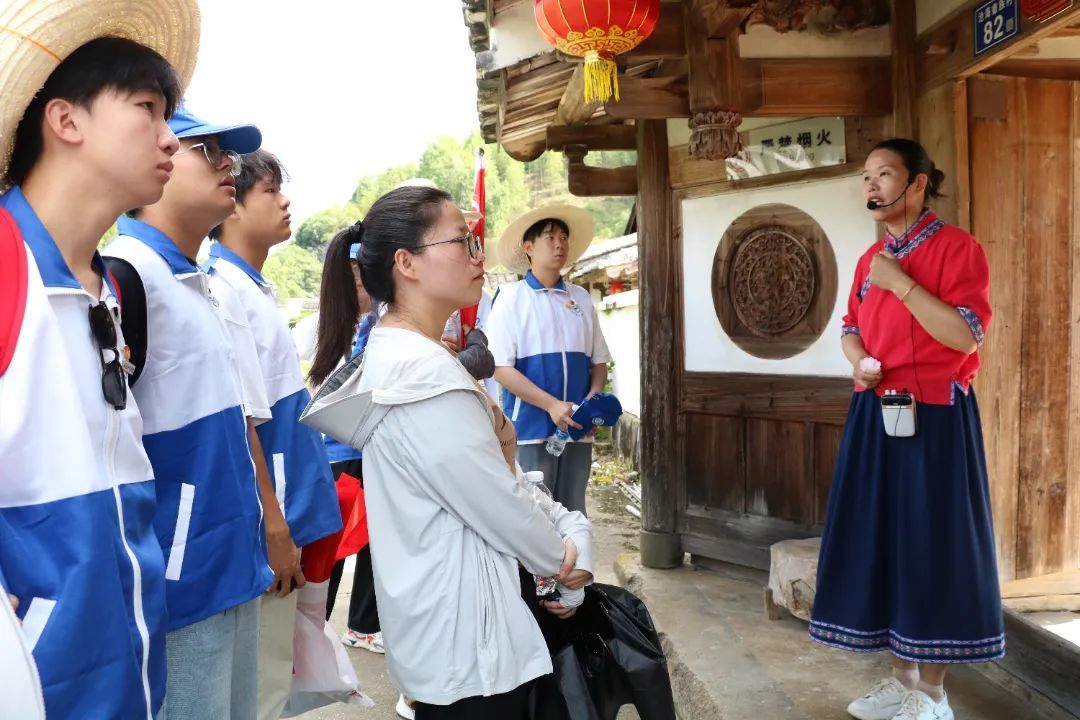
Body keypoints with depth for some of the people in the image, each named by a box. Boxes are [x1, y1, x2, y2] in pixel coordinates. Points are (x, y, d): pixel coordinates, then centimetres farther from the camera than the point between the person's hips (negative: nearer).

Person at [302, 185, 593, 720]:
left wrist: (566, 528, 1)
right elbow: (501, 506, -20)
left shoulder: (396, 354, 6)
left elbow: (491, 480, 9)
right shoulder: (425, 374, -25)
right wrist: (562, 555, -2)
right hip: (465, 640, -9)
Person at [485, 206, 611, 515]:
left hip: (577, 428, 4)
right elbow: (500, 367, -9)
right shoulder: (511, 297, -3)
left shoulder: (582, 298, 9)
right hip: (530, 428, -4)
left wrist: (593, 400, -6)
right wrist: (551, 405, -17)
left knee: (573, 516, 12)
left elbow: (599, 361, 13)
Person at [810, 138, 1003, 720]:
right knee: (882, 543, 10)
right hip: (875, 416, 7)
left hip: (934, 417, -7)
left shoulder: (956, 247, -8)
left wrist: (901, 283, -18)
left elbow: (966, 335, -18)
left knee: (930, 545, -1)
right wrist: (859, 360, -1)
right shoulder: (869, 259, 14)